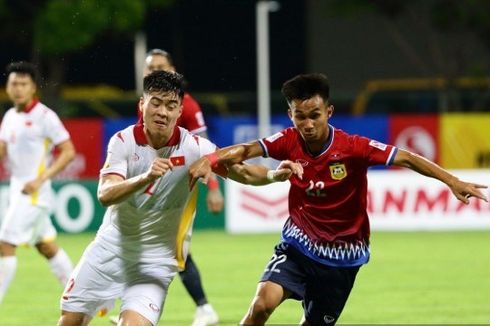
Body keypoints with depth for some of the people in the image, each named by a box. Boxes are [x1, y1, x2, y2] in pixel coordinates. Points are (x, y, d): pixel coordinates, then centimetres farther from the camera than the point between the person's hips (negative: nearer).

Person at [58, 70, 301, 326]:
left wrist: (274, 175, -38)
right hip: (110, 247, 2)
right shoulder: (123, 141, -12)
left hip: (155, 260, -2)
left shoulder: (194, 147, -13)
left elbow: (242, 172, -16)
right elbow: (105, 195, -26)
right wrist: (145, 177, -44)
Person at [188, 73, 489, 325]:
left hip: (342, 256, -1)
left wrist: (452, 181, -31)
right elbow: (245, 151, -17)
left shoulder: (353, 148, -21)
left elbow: (407, 159, -22)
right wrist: (209, 161, -37)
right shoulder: (289, 142, -13)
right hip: (299, 244, 1)